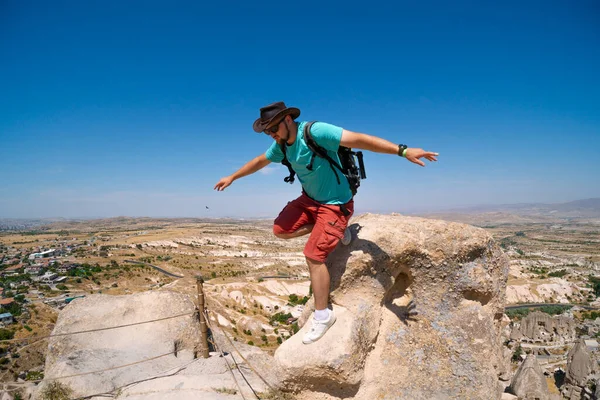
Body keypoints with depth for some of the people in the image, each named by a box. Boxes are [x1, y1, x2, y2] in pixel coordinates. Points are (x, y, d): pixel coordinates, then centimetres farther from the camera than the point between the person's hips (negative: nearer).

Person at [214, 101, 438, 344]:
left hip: (335, 203, -8)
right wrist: (232, 177, 27)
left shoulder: (315, 132, -26)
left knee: (313, 254, -14)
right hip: (309, 199, 8)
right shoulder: (281, 145, -1)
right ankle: (331, 230, 14)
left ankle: (322, 316, 3)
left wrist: (402, 150, -43)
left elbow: (358, 139, -35)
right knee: (280, 230, 4)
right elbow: (259, 161, 18)